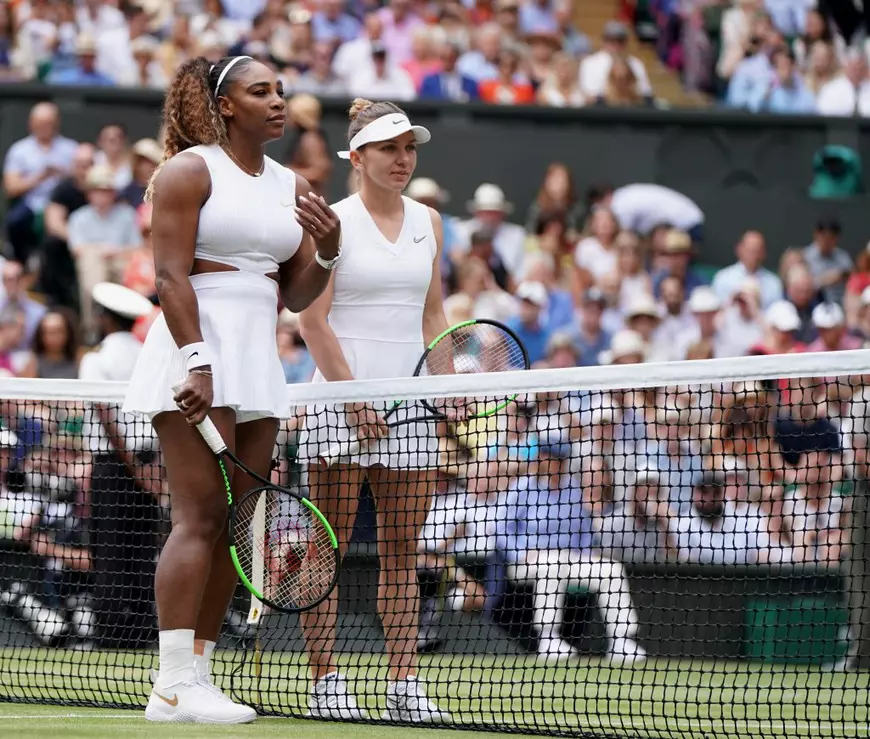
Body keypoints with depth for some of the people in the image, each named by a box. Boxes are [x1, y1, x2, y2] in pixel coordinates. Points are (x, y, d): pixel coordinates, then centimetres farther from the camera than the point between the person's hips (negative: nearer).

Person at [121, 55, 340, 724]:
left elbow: (296, 297, 19)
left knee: (234, 527, 3)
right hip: (197, 352, -7)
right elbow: (171, 276, -11)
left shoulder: (292, 186, 17)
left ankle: (193, 674, 6)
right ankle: (175, 684, -14)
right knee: (201, 517, -13)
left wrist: (327, 252, -1)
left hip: (258, 366, 7)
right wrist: (196, 361, -21)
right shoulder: (189, 170, -3)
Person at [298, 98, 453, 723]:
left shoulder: (427, 221, 13)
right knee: (330, 545, -3)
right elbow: (314, 321, -7)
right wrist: (353, 396, -13)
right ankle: (326, 681, -2)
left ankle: (405, 683, 4)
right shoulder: (332, 221, -3)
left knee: (403, 549, 4)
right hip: (341, 399, -5)